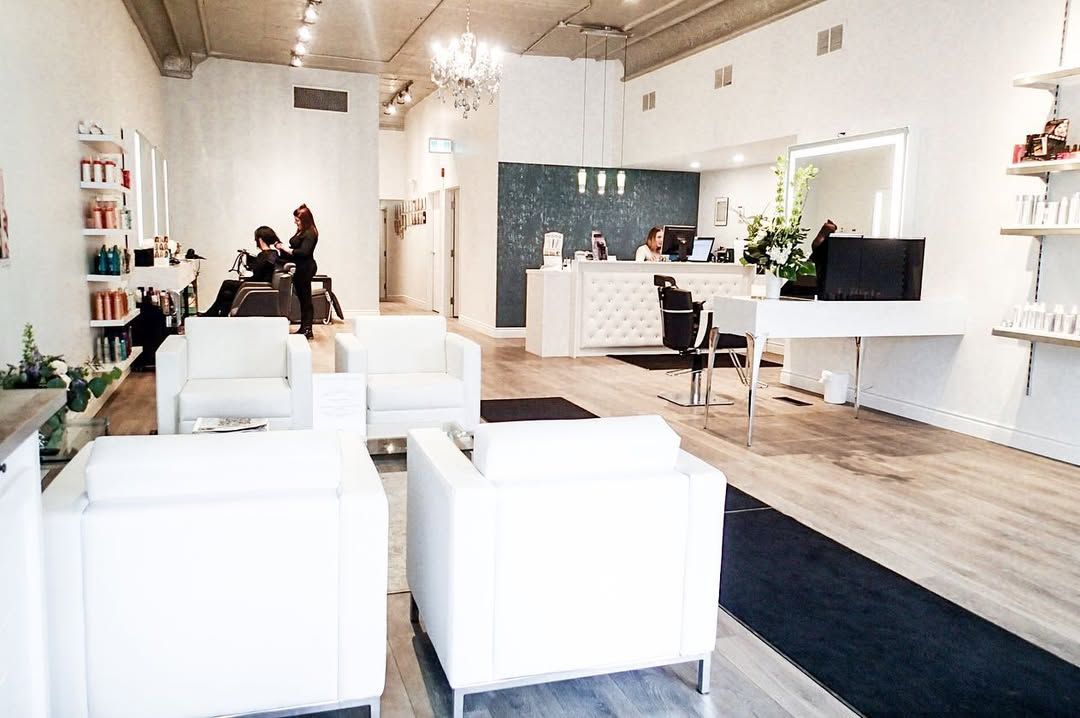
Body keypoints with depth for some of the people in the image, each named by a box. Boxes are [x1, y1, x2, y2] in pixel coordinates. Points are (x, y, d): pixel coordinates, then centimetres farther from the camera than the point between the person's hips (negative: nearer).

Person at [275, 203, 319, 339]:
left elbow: (304, 252, -24)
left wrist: (287, 249, -16)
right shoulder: (301, 232, 13)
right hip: (299, 269, 10)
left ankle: (308, 330, -1)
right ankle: (304, 328, 20)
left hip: (305, 269, -10)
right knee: (302, 298, 13)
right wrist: (283, 247, 4)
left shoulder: (310, 234, -15)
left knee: (305, 299, -5)